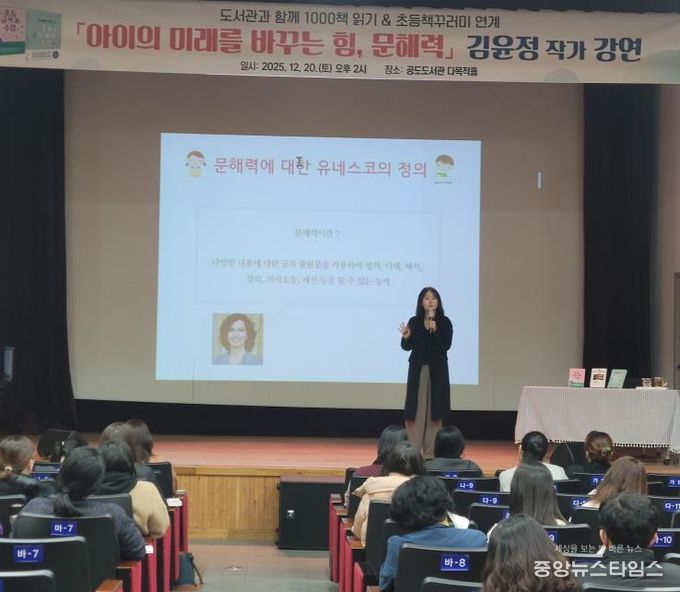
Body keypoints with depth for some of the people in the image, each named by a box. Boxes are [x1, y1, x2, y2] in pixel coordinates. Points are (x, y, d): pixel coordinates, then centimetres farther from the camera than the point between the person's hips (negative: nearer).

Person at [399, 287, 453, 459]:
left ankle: (431, 452, 5)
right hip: (417, 369, 1)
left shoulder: (444, 322, 0)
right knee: (416, 410, -1)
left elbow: (446, 346, -11)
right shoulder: (414, 322, 4)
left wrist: (435, 331, -23)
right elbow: (407, 347, 3)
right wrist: (406, 337, -17)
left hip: (437, 370, -1)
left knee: (434, 411, 0)